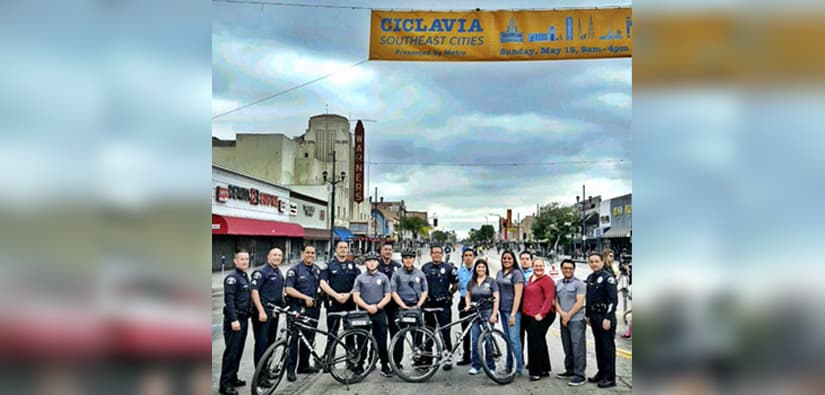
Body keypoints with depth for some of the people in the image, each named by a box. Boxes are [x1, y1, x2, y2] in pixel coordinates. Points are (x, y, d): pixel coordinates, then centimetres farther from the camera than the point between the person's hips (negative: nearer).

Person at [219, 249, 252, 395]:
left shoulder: (245, 276, 14)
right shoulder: (232, 277, -12)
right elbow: (229, 299, -19)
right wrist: (234, 320, -24)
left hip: (244, 319, 8)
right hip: (234, 320, -8)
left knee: (239, 351, 14)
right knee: (231, 351, -6)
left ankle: (233, 378, 24)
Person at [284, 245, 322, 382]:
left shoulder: (317, 270, 14)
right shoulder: (294, 270, -4)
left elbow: (321, 284, 17)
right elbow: (289, 289, -12)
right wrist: (305, 297, -18)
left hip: (313, 309, 5)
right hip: (298, 309, -5)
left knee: (309, 338, 11)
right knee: (295, 338, -4)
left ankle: (304, 365, 23)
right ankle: (290, 369, 2)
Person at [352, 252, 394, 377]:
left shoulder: (383, 278, 8)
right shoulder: (360, 278, 6)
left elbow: (388, 296, 4)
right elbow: (356, 297, 0)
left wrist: (377, 306, -11)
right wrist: (367, 307, -13)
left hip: (379, 313, 0)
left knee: (382, 341, -1)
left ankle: (385, 366, 6)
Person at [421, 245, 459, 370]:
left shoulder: (448, 268, 0)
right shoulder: (425, 267, 8)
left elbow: (456, 284, 6)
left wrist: (449, 293, 2)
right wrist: (424, 296, 10)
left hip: (444, 305, -3)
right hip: (429, 305, 3)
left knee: (445, 332, -3)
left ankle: (448, 358, 5)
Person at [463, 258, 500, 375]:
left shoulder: (491, 281, 0)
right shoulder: (471, 282, 11)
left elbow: (496, 298, -4)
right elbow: (468, 295, 17)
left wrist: (494, 314, -11)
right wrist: (468, 305, -2)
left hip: (488, 312, -3)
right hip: (475, 313, 3)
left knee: (488, 340, -2)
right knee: (475, 340, 1)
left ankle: (491, 367, 10)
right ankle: (476, 366, 10)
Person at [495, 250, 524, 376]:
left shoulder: (516, 273, -7)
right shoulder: (499, 273, 13)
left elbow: (518, 295, -12)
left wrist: (513, 314, -16)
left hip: (512, 310, -7)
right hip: (503, 309, 7)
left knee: (514, 339, -7)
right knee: (507, 339, 13)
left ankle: (517, 369, 1)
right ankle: (509, 367, 22)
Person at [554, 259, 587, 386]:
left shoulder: (579, 284, -5)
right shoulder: (558, 284, 13)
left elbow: (579, 302, -12)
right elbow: (556, 301, 12)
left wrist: (568, 315, -12)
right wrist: (562, 313, -6)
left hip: (576, 320, -6)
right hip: (563, 320, 6)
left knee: (577, 348, -7)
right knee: (567, 348, 13)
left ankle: (580, 375, -5)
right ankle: (570, 370, 24)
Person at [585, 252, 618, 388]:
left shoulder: (608, 278, -12)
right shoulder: (590, 278, 13)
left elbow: (613, 299, -17)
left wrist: (608, 318, -22)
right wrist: (587, 315, 18)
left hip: (605, 317, -8)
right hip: (594, 316, 8)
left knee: (608, 346, -2)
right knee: (599, 345, 15)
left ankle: (610, 378, 4)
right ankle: (601, 372, 25)